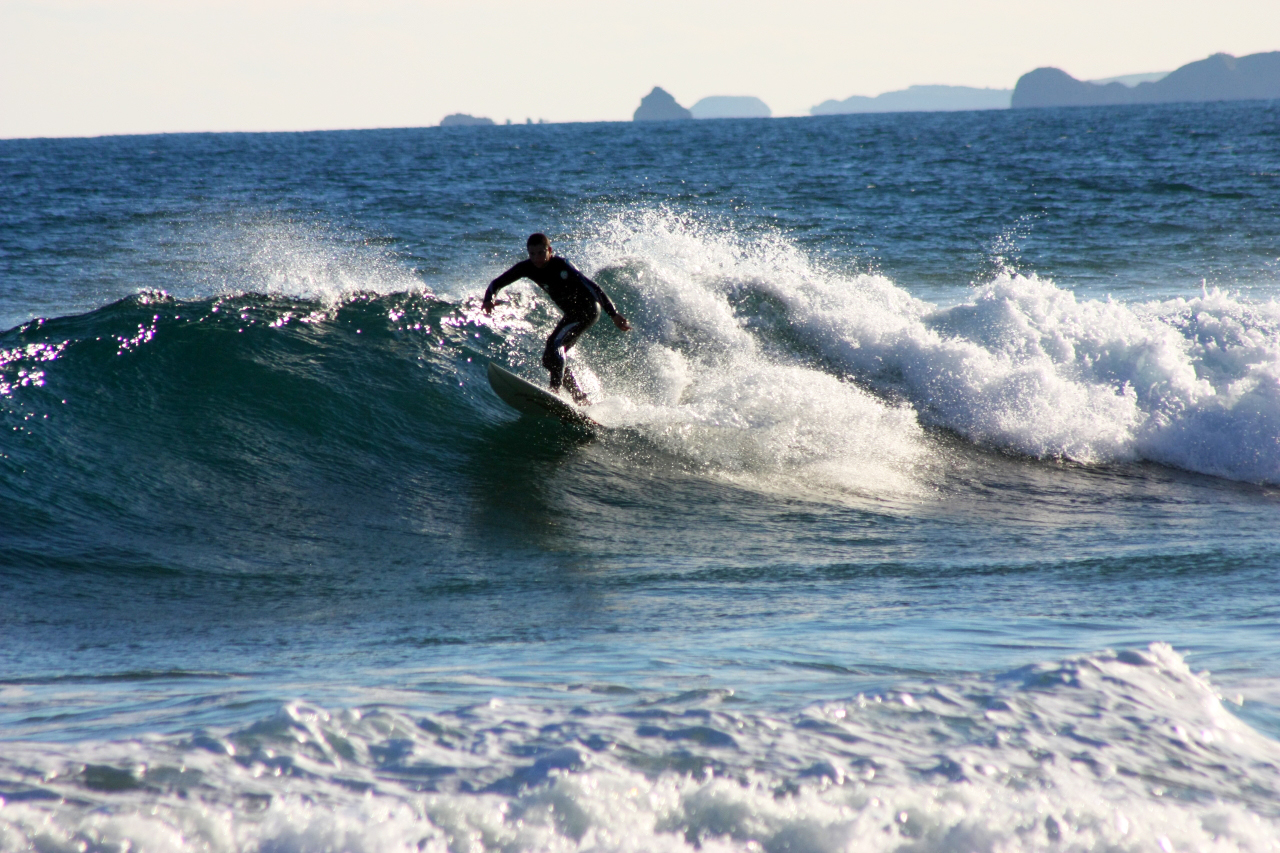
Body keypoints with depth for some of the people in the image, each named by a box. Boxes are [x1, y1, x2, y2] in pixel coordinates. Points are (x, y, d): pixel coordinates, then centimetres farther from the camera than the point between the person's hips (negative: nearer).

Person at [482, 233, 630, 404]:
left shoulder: (561, 266, -26)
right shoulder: (527, 267, -7)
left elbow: (593, 287, -32)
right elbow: (497, 283, -1)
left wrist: (613, 314, -40)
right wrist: (489, 299, -25)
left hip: (588, 310, -8)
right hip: (571, 314, 8)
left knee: (554, 343, -27)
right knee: (549, 359, 3)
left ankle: (555, 388, -34)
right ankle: (581, 399, 9)